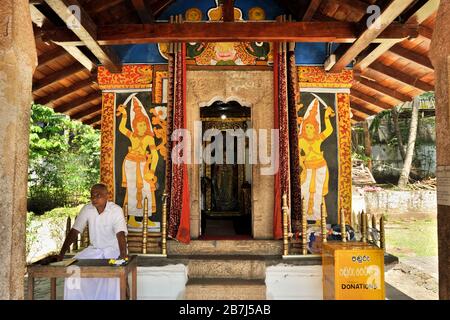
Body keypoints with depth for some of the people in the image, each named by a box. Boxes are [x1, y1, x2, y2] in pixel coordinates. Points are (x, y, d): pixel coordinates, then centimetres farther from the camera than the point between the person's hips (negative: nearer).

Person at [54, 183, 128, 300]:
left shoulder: (116, 210, -19)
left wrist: (123, 254, -44)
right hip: (94, 249, 5)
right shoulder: (86, 209, -5)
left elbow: (120, 234, -29)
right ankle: (76, 297, 10)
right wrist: (61, 254, -14)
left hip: (114, 249, -5)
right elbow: (74, 232, -6)